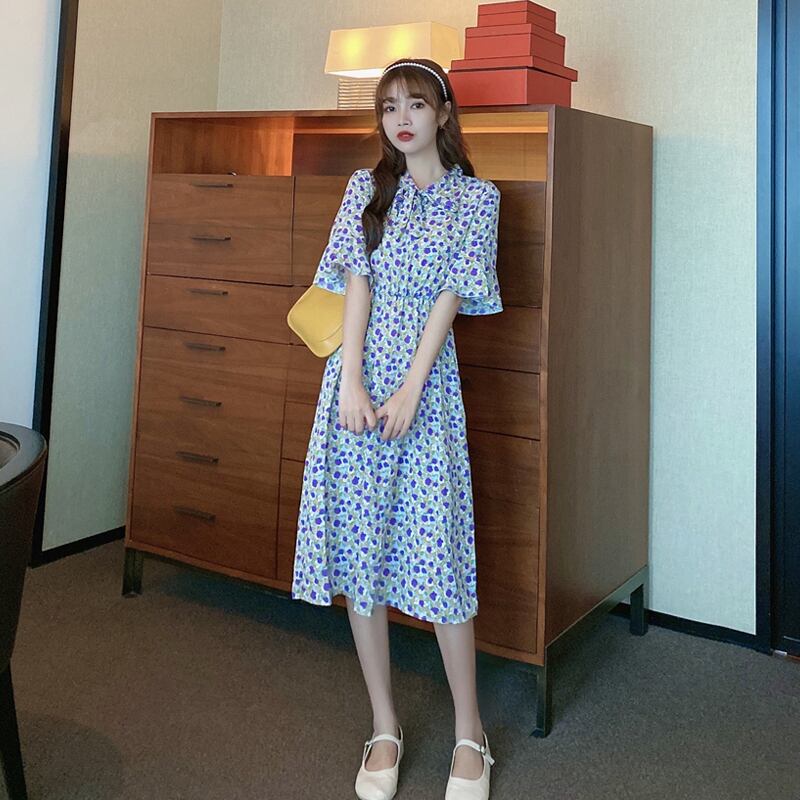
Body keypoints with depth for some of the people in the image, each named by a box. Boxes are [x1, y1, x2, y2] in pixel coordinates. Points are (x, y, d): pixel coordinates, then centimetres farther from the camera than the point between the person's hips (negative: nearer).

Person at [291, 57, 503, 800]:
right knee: (358, 547, 4)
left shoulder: (475, 198, 6)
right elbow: (357, 285, 1)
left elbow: (450, 298, -4)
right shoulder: (366, 187, 12)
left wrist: (409, 390, -13)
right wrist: (351, 381, -10)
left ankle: (469, 733, 14)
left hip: (426, 380, -2)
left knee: (438, 550, -4)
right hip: (357, 375, 3)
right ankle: (384, 726, 19)